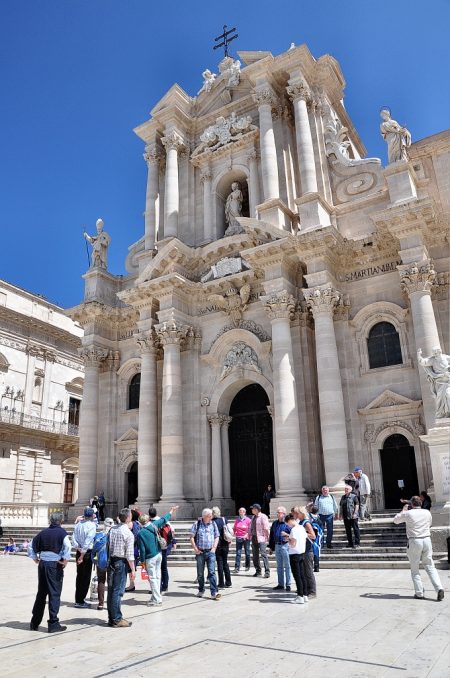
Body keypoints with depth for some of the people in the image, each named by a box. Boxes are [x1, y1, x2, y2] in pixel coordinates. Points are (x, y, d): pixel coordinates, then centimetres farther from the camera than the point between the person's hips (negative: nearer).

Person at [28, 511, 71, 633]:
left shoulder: (43, 532, 9)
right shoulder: (61, 532, -7)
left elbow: (32, 546, 13)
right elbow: (67, 546, -23)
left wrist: (35, 559, 16)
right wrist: (65, 560, -13)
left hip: (42, 564, 5)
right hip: (55, 565, -5)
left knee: (41, 594, 17)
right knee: (54, 594, 2)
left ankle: (34, 623, 25)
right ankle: (53, 624, 4)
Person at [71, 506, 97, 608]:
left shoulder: (78, 524, 3)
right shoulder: (92, 525, -14)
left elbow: (73, 538, -1)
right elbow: (88, 541, -20)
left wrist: (79, 549, -3)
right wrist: (82, 555, -17)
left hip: (79, 552, 6)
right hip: (87, 553, -6)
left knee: (79, 576, 15)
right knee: (86, 577, 3)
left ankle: (78, 600, 23)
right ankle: (80, 601, 7)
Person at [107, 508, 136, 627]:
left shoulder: (112, 529, 5)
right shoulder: (128, 533, -13)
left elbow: (108, 545, 7)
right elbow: (129, 554, -14)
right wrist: (133, 570, -8)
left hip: (111, 561, 7)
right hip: (121, 563, -7)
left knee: (111, 590, 12)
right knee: (118, 591, -1)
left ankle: (111, 618, 21)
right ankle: (117, 619, 4)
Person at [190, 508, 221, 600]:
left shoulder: (213, 524, 4)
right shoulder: (197, 524, -3)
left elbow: (216, 537, 10)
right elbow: (192, 537, -1)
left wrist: (214, 548, -1)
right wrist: (195, 549, -6)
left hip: (210, 552, 0)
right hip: (200, 552, 0)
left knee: (212, 572, -9)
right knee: (200, 573, 11)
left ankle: (214, 593, -10)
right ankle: (201, 591, 28)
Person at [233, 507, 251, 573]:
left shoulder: (248, 520, -3)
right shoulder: (237, 520, 7)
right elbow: (234, 528, 15)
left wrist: (247, 535, -17)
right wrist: (234, 533, -3)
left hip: (246, 538, -2)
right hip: (238, 538, 2)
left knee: (247, 553, 9)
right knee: (238, 553, -5)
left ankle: (247, 566, 24)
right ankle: (237, 568, -6)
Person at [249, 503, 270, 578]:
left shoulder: (263, 517, -7)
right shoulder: (253, 517, 16)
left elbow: (266, 528, -11)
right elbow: (250, 527, 20)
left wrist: (266, 537, -14)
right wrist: (249, 535, 13)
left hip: (261, 538, -8)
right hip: (254, 538, 8)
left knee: (263, 554, -11)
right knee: (255, 555, 10)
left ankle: (267, 571, -7)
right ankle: (258, 571, 19)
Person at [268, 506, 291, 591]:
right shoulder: (275, 523, 12)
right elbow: (271, 535, 17)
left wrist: (286, 535, -28)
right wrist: (271, 547, 16)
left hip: (285, 546, -6)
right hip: (277, 546, 7)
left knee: (287, 566, 1)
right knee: (279, 566, 13)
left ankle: (288, 584, 9)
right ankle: (281, 584, 21)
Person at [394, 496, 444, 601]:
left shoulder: (408, 513, -5)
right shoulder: (427, 513, 5)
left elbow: (396, 520, 11)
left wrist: (403, 510, 23)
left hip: (414, 542, -3)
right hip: (427, 540, 3)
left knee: (415, 569, 8)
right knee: (430, 566, 10)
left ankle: (419, 593, 7)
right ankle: (439, 588, -6)